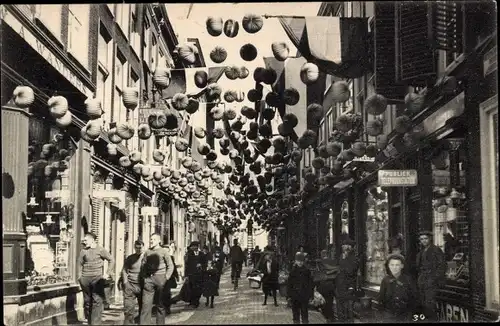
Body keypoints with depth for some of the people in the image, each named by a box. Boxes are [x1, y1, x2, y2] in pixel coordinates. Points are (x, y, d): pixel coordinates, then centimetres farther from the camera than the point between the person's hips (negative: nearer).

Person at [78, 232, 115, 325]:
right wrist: (80, 275, 6)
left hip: (97, 279, -4)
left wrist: (107, 273, -3)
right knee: (87, 301, 9)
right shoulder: (83, 251, 8)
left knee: (97, 301, -9)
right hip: (85, 279, 4)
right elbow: (79, 264, 17)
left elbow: (111, 260, 0)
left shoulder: (100, 250, -2)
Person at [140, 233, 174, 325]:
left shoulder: (164, 251, 1)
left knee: (161, 304, 4)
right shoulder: (147, 252, 11)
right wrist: (144, 277, 9)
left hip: (160, 278, -2)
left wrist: (166, 278, -6)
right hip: (149, 279, 2)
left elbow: (170, 266, 1)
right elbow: (143, 266, 20)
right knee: (146, 303, -4)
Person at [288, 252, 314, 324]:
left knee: (304, 312, 2)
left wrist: (311, 294, -2)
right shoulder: (293, 271, 2)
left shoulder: (307, 271, 0)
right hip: (295, 295, 1)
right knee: (295, 312, 7)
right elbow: (289, 284, 3)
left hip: (304, 296, -1)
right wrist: (289, 294, -1)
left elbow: (311, 284, 2)